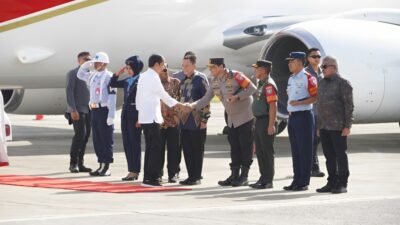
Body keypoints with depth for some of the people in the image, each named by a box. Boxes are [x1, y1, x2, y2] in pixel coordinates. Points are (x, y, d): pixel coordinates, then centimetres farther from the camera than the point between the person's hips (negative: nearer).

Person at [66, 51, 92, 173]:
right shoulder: (73, 74, -2)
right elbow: (69, 92, -9)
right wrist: (73, 110, -17)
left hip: (88, 110, 7)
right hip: (77, 110, -7)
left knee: (85, 136, 4)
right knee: (80, 134, -16)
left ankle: (80, 164, 10)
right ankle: (73, 163, -8)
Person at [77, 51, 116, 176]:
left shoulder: (108, 76, -11)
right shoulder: (93, 76, 14)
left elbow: (112, 97, -16)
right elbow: (80, 74, 31)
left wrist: (111, 115, -21)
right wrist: (87, 65, 13)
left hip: (104, 110, -8)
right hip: (94, 110, 8)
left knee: (106, 139, -3)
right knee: (97, 139, 10)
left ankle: (107, 167, 0)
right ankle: (101, 166, 17)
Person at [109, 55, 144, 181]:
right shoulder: (127, 81, 12)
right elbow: (112, 84, 23)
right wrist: (117, 74, 6)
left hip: (135, 115, -8)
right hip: (125, 113, 8)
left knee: (135, 142, -2)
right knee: (127, 142, 8)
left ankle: (135, 171, 4)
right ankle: (131, 170, 14)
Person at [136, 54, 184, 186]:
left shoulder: (143, 77, 14)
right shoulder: (153, 77, -12)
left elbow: (138, 97, 16)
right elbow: (163, 95, -6)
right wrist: (178, 104, 6)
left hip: (144, 117, 9)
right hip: (152, 117, -9)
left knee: (150, 147, 11)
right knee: (155, 147, -7)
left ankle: (147, 177, 10)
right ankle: (152, 178, -10)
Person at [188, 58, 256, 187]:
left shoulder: (235, 76, -17)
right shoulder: (215, 82, 4)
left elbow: (252, 88, -17)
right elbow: (206, 99, 1)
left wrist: (237, 96, -25)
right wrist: (193, 106, -15)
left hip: (245, 116, -7)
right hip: (232, 119, 7)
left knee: (245, 147, -4)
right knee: (234, 148, 8)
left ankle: (244, 177, -1)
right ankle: (234, 175, 11)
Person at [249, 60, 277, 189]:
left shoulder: (269, 85, -15)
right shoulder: (261, 84, 17)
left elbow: (273, 106, -21)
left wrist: (271, 125, -24)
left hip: (266, 122, -10)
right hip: (259, 121, 10)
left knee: (267, 151, -5)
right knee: (259, 151, 14)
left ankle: (268, 181, -1)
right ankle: (263, 178, 22)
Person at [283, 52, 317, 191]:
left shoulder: (308, 78, -10)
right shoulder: (291, 79, 16)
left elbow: (315, 97, -14)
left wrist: (299, 103, -20)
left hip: (303, 116, -9)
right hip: (292, 117, 9)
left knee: (304, 150, -5)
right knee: (295, 150, 11)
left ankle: (304, 182, -2)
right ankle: (296, 180, 16)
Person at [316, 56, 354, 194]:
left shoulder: (342, 83, -8)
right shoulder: (322, 83, 15)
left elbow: (349, 105, -11)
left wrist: (347, 126, -16)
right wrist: (318, 125, 16)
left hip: (338, 127, -7)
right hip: (324, 126, 7)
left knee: (340, 155, -2)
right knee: (329, 156, 10)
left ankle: (342, 184, 3)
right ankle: (332, 182, 17)